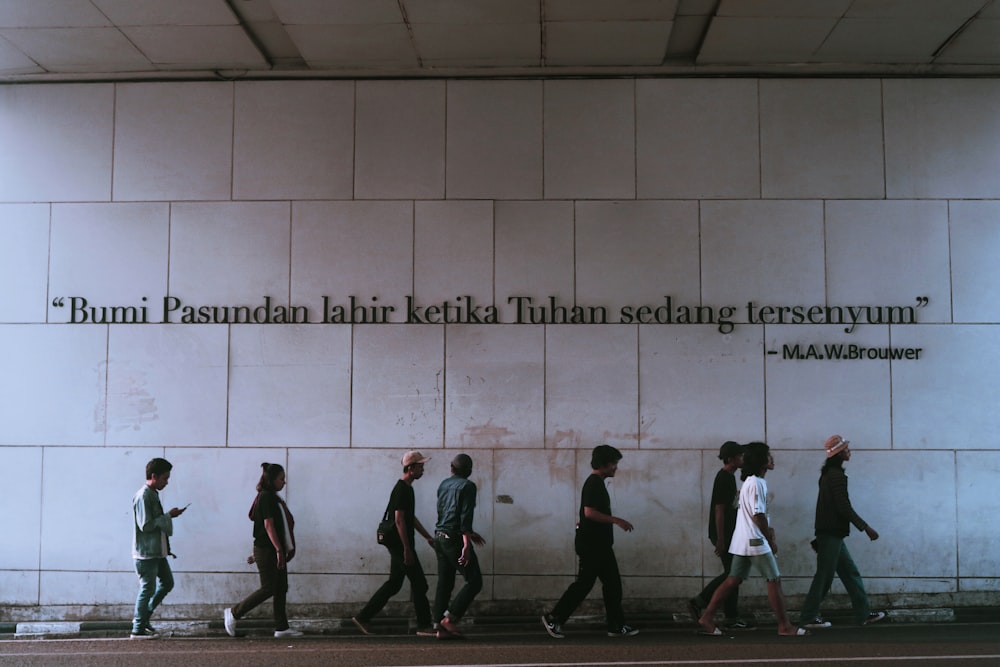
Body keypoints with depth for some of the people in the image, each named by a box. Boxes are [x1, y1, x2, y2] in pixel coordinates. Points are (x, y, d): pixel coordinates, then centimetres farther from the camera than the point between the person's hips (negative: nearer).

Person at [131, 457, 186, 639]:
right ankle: (138, 629, 7)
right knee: (148, 588, -3)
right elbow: (145, 525, -23)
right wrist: (168, 516, -17)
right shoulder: (143, 496, -18)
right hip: (146, 552, -10)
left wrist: (169, 516, 9)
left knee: (167, 583, 15)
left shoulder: (153, 494, 13)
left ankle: (142, 616, 25)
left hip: (157, 551, 10)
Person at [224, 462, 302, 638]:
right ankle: (233, 613, 3)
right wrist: (279, 550, -23)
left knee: (281, 588, 8)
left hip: (272, 550, 10)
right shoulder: (266, 497, -13)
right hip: (266, 550, -10)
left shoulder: (272, 497, 16)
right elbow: (268, 525, -20)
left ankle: (281, 627, 10)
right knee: (268, 588, -7)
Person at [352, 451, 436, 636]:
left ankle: (363, 617, 14)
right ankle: (424, 626, 3)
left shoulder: (406, 488, 16)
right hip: (400, 543, -10)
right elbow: (399, 520, -21)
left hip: (398, 544, 10)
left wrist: (428, 537, 23)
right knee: (419, 583, -4)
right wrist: (407, 549, -21)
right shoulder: (402, 489, -16)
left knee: (394, 583, 12)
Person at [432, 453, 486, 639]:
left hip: (440, 537, 8)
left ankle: (441, 628, 7)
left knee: (444, 584, 9)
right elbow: (465, 516, -17)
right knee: (474, 581, -1)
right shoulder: (467, 486, -9)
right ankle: (449, 618, -8)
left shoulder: (444, 485, 13)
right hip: (454, 539, -8)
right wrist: (466, 544, -21)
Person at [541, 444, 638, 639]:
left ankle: (616, 626, 14)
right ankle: (553, 618, 3)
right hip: (591, 544, -10)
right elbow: (589, 512, -26)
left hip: (600, 544, 10)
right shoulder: (593, 484, -16)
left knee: (612, 583, 10)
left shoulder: (597, 483, 15)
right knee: (584, 583, -5)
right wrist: (617, 520, -23)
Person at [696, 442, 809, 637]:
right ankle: (784, 626, 5)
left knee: (733, 580, 8)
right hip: (755, 541, -10)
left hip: (742, 541, 10)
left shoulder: (750, 482, 16)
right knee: (774, 580, -1)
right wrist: (771, 541, -11)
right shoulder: (757, 483, -15)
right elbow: (758, 515, -18)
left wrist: (768, 530, 10)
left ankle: (706, 619, 6)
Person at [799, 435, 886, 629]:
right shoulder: (836, 475, -16)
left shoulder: (829, 473, 15)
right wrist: (866, 528, -14)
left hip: (832, 534, 10)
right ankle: (808, 617, 2)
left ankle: (863, 614, 17)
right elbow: (844, 507, -20)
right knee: (824, 576, -4)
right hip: (831, 534, -10)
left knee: (850, 573, 12)